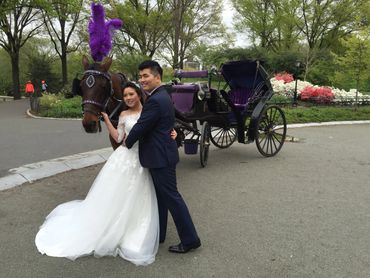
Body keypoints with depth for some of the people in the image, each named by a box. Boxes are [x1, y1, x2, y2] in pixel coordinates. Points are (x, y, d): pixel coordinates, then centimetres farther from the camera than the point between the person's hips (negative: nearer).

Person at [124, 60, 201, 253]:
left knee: (171, 197, -2)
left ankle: (190, 239, 8)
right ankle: (158, 234, 32)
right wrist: (131, 137, 12)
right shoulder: (161, 96, 12)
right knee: (160, 196, 18)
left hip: (160, 157, -11)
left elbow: (141, 127, -18)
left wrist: (127, 142, -1)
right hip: (161, 154, 11)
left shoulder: (155, 100, -21)